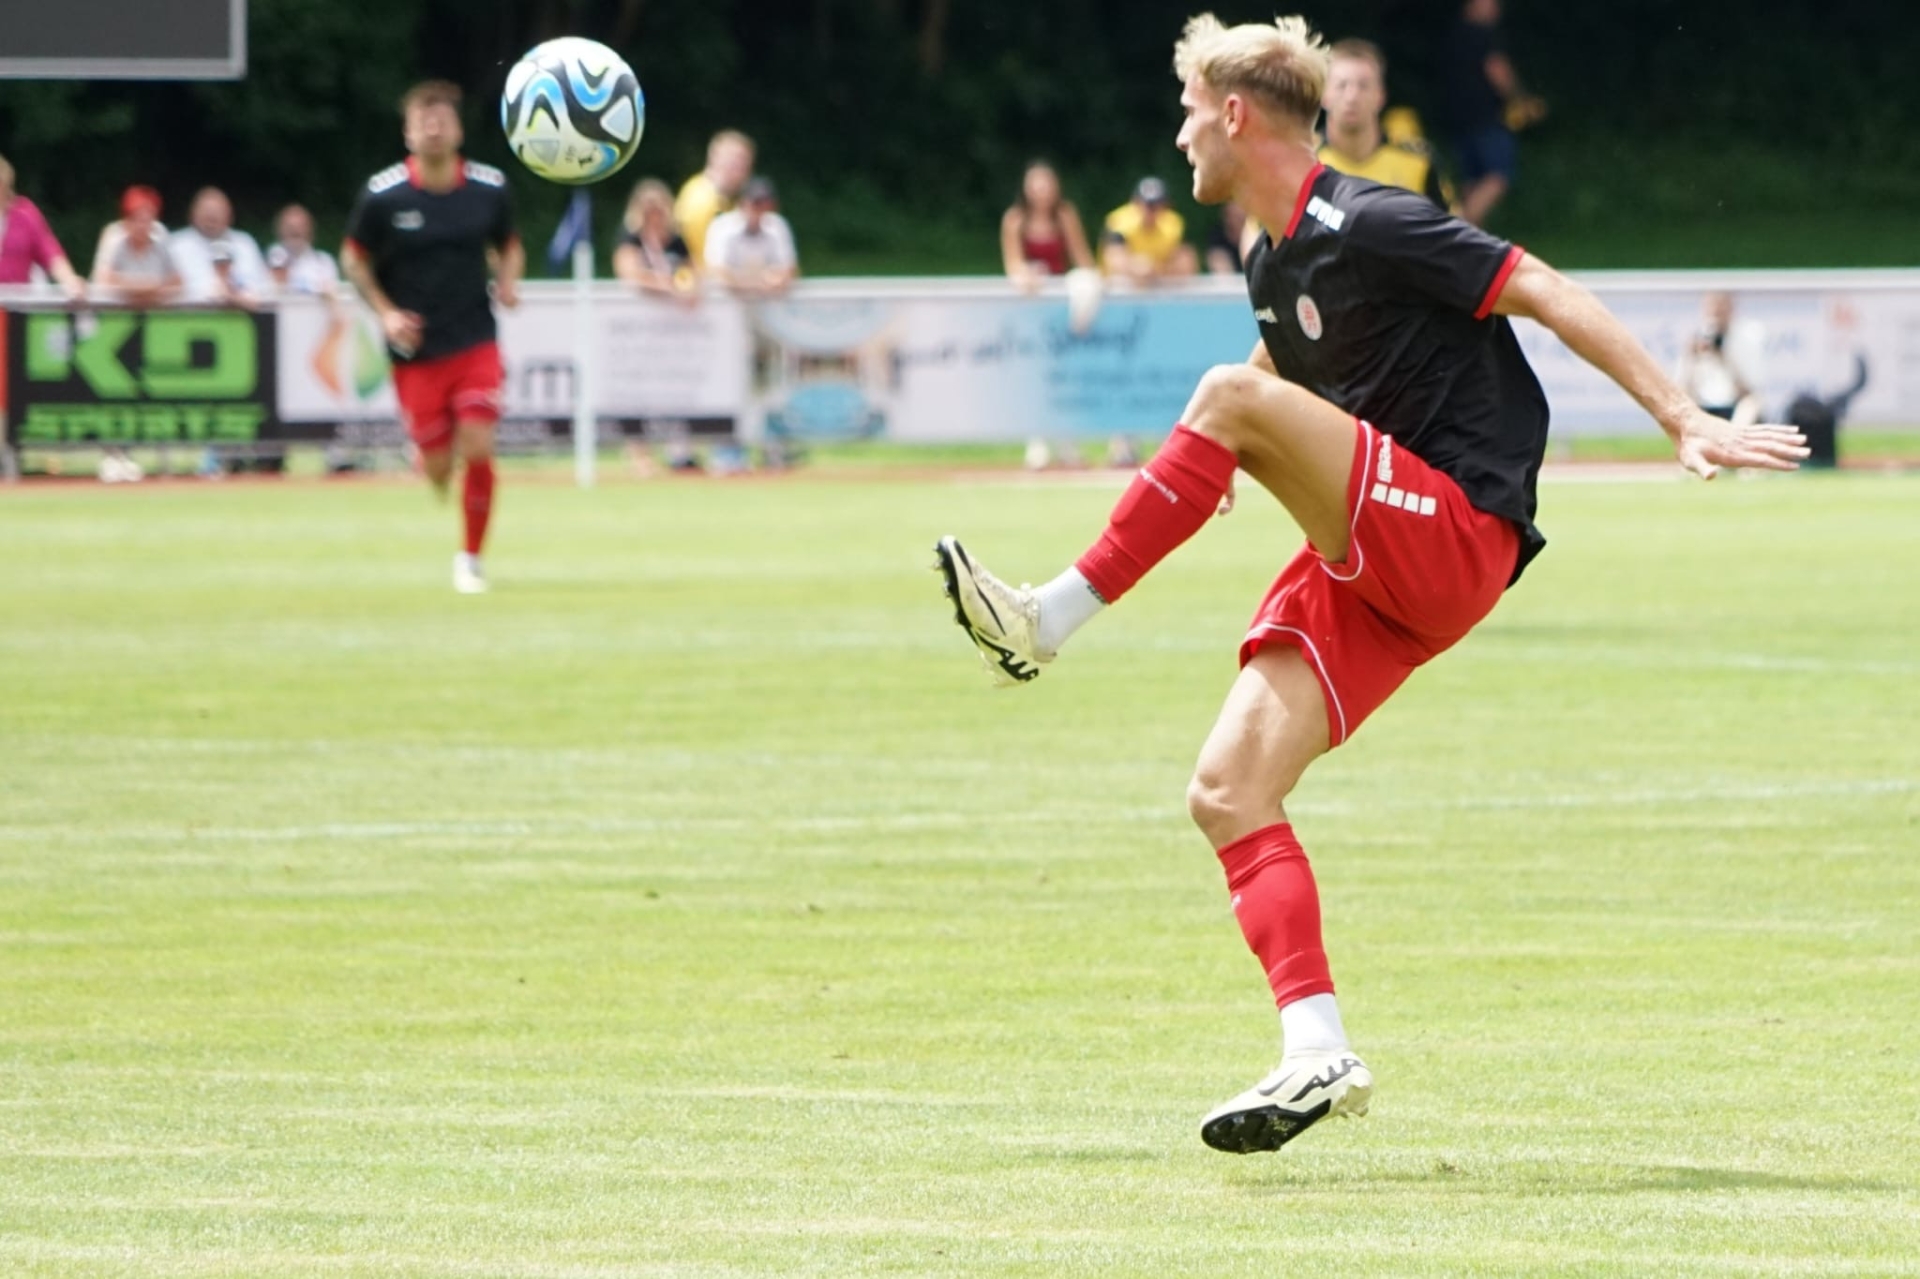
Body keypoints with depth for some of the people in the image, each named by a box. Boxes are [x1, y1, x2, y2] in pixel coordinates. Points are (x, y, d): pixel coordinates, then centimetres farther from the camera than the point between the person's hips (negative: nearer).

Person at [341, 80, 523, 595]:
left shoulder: (489, 188, -2)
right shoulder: (382, 195, -8)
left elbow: (508, 246, 15)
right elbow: (354, 258, 4)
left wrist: (508, 281, -6)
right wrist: (386, 313, -8)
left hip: (475, 343, 1)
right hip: (415, 350, -1)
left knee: (478, 451, -12)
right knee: (438, 467, -1)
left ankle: (471, 557, 6)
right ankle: (424, 456, 39)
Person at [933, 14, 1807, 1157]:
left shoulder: (1368, 226, -12)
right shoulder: (1276, 262, 15)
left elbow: (1546, 293, -15)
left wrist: (1685, 421, -21)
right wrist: (1201, 473, 51)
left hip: (1454, 533, -9)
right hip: (1370, 569, 9)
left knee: (1232, 399, -27)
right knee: (1228, 793, -5)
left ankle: (1047, 623, -22)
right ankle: (1319, 1053, -9)